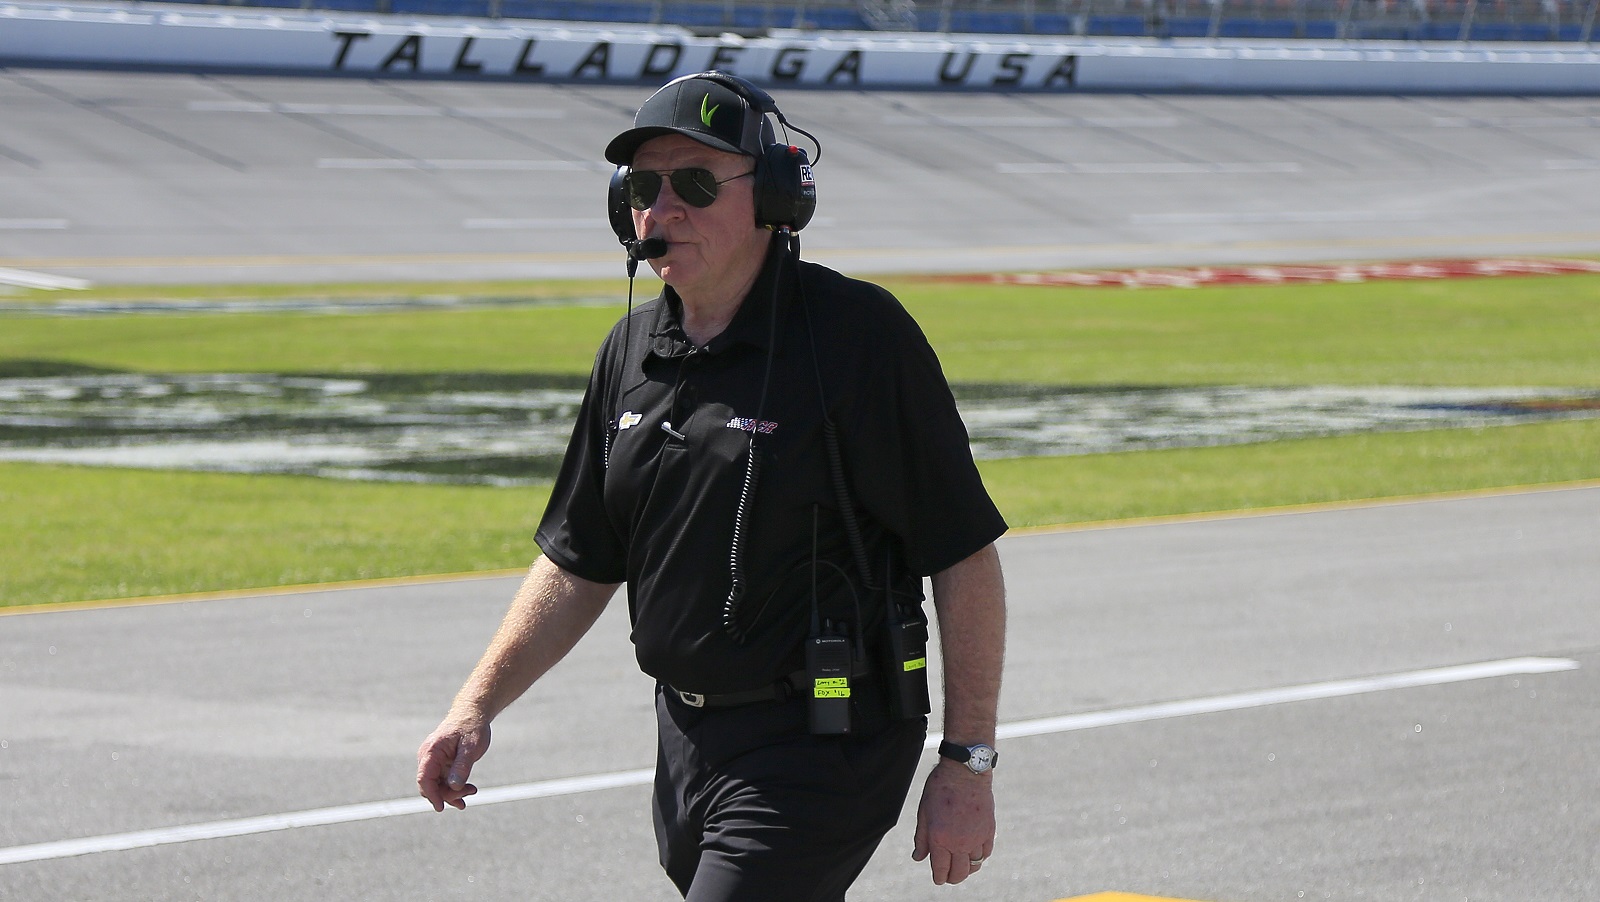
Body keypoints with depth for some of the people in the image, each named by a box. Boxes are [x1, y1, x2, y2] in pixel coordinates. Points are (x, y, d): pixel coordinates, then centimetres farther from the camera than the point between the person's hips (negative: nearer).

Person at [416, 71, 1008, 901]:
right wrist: (477, 706, 6)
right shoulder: (633, 350, 9)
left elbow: (965, 559, -11)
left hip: (822, 746, -7)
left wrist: (967, 767, -13)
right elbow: (577, 566, 17)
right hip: (687, 736, 8)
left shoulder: (858, 335, -12)